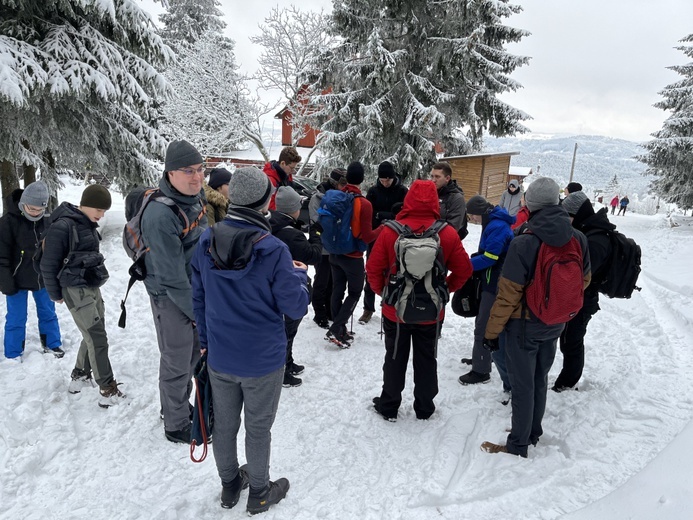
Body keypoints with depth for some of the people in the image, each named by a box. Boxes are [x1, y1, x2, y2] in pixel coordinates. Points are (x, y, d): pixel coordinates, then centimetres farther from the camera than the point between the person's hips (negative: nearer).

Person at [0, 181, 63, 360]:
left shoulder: (47, 221, -3)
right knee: (16, 318, 7)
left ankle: (52, 344, 32)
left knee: (48, 313, 15)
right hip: (18, 280, -4)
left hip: (43, 278, 4)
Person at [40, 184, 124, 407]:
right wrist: (56, 294, -2)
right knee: (97, 339, -6)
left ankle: (79, 377, 36)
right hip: (76, 290, -8)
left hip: (93, 287, 8)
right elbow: (48, 265, -11)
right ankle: (108, 390, 3)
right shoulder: (62, 227, -18)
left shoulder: (88, 224, 6)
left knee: (92, 336, 17)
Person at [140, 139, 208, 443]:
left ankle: (179, 406, 46)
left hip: (196, 290, 8)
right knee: (176, 363, 9)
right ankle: (175, 426, 31)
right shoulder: (160, 215, -29)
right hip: (170, 297, -8)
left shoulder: (196, 196, -2)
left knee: (192, 353, 23)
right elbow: (171, 275, -26)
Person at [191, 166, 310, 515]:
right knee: (258, 428, 16)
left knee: (224, 424, 22)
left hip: (219, 356, 5)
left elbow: (198, 298, 3)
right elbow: (295, 307, -16)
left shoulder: (207, 241, -7)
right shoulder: (273, 249, -23)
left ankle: (229, 485, 45)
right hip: (262, 359, -4)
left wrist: (207, 339, 17)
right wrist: (299, 274, 2)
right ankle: (259, 493, 38)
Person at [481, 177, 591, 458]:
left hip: (524, 326, -6)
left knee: (522, 385, 9)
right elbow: (583, 280, 8)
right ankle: (533, 433, 41)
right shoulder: (578, 239, -8)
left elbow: (508, 295, -22)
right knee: (540, 379, 22)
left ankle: (518, 445, 25)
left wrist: (492, 331, -10)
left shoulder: (523, 243, -26)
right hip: (555, 325, 6)